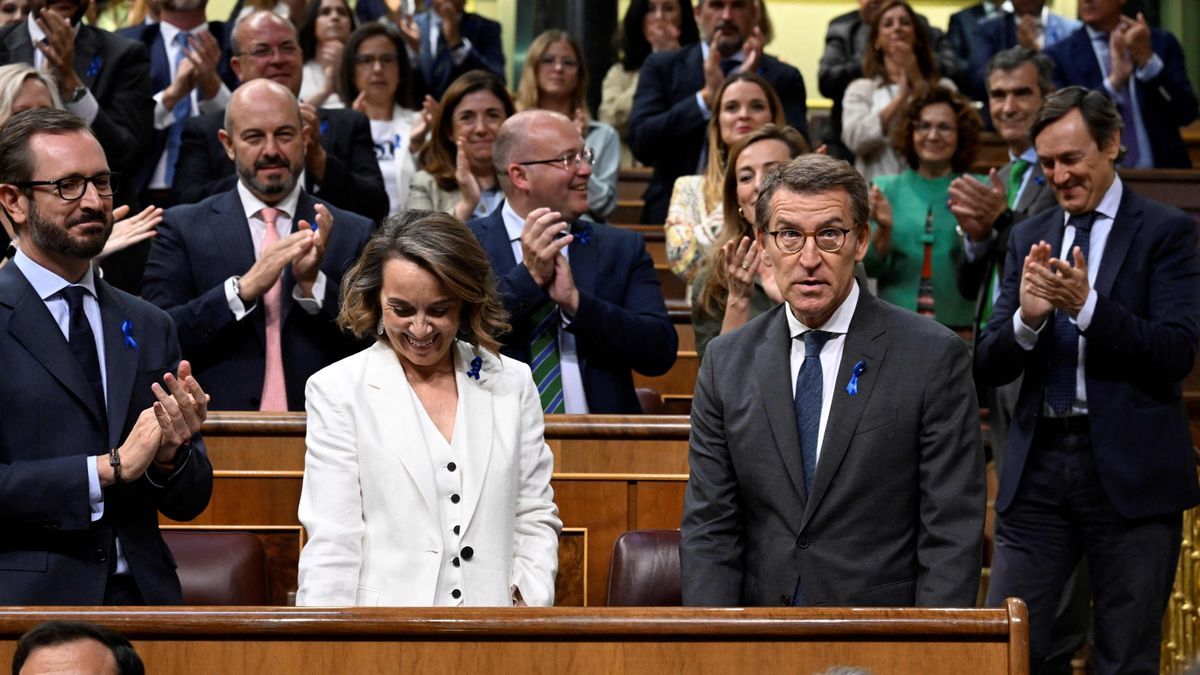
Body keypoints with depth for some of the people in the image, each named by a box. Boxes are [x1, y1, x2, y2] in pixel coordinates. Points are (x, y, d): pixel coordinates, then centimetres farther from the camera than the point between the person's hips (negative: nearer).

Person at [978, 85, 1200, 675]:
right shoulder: (1029, 238, 13)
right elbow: (988, 367, 7)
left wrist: (1087, 304, -22)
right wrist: (1026, 317, -14)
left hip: (1131, 472, -4)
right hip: (1039, 469, 4)